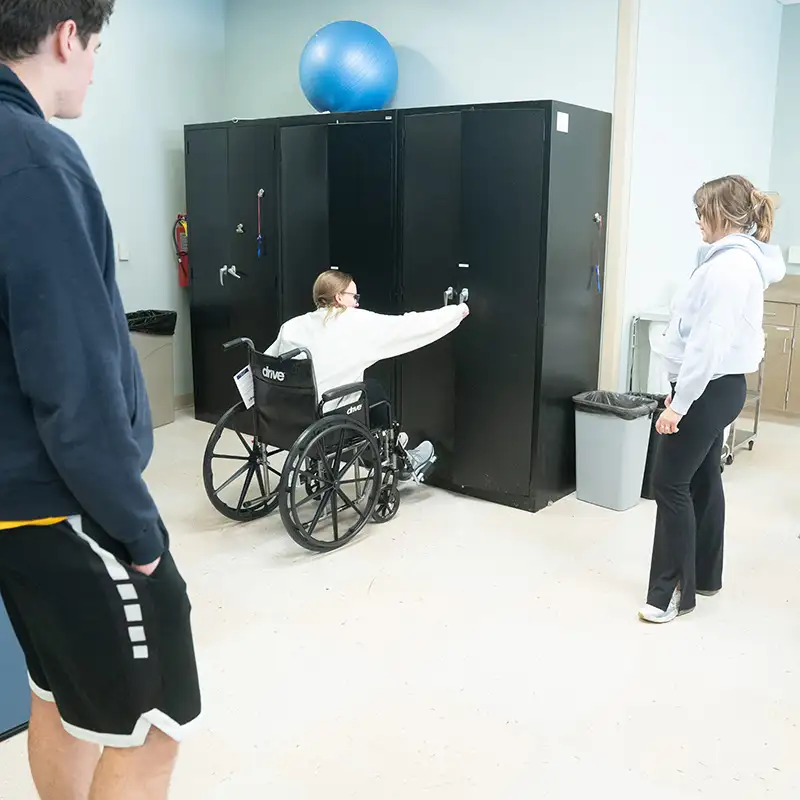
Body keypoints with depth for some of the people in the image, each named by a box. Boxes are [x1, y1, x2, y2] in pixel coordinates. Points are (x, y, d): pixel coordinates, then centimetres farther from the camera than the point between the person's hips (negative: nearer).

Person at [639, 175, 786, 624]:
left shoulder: (728, 266, -20)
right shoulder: (743, 259, 12)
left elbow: (708, 343, -24)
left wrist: (678, 402, -22)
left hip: (708, 388, -10)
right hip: (720, 386, 10)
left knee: (671, 483, -5)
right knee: (702, 481, 16)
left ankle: (674, 590, 4)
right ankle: (704, 575, 29)